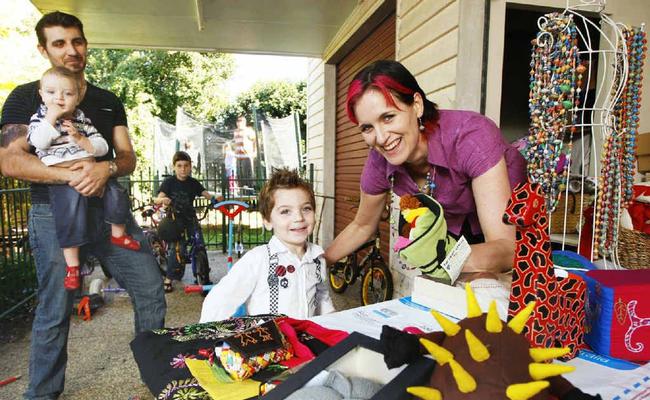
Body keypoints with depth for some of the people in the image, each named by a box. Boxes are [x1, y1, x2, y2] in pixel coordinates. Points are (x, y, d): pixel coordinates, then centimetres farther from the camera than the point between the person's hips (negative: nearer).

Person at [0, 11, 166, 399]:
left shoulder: (109, 101, 15)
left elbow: (128, 158, 8)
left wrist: (106, 168, -15)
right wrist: (71, 175, -21)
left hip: (110, 209, 4)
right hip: (55, 214, -3)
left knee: (152, 291, 3)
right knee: (55, 312, 5)